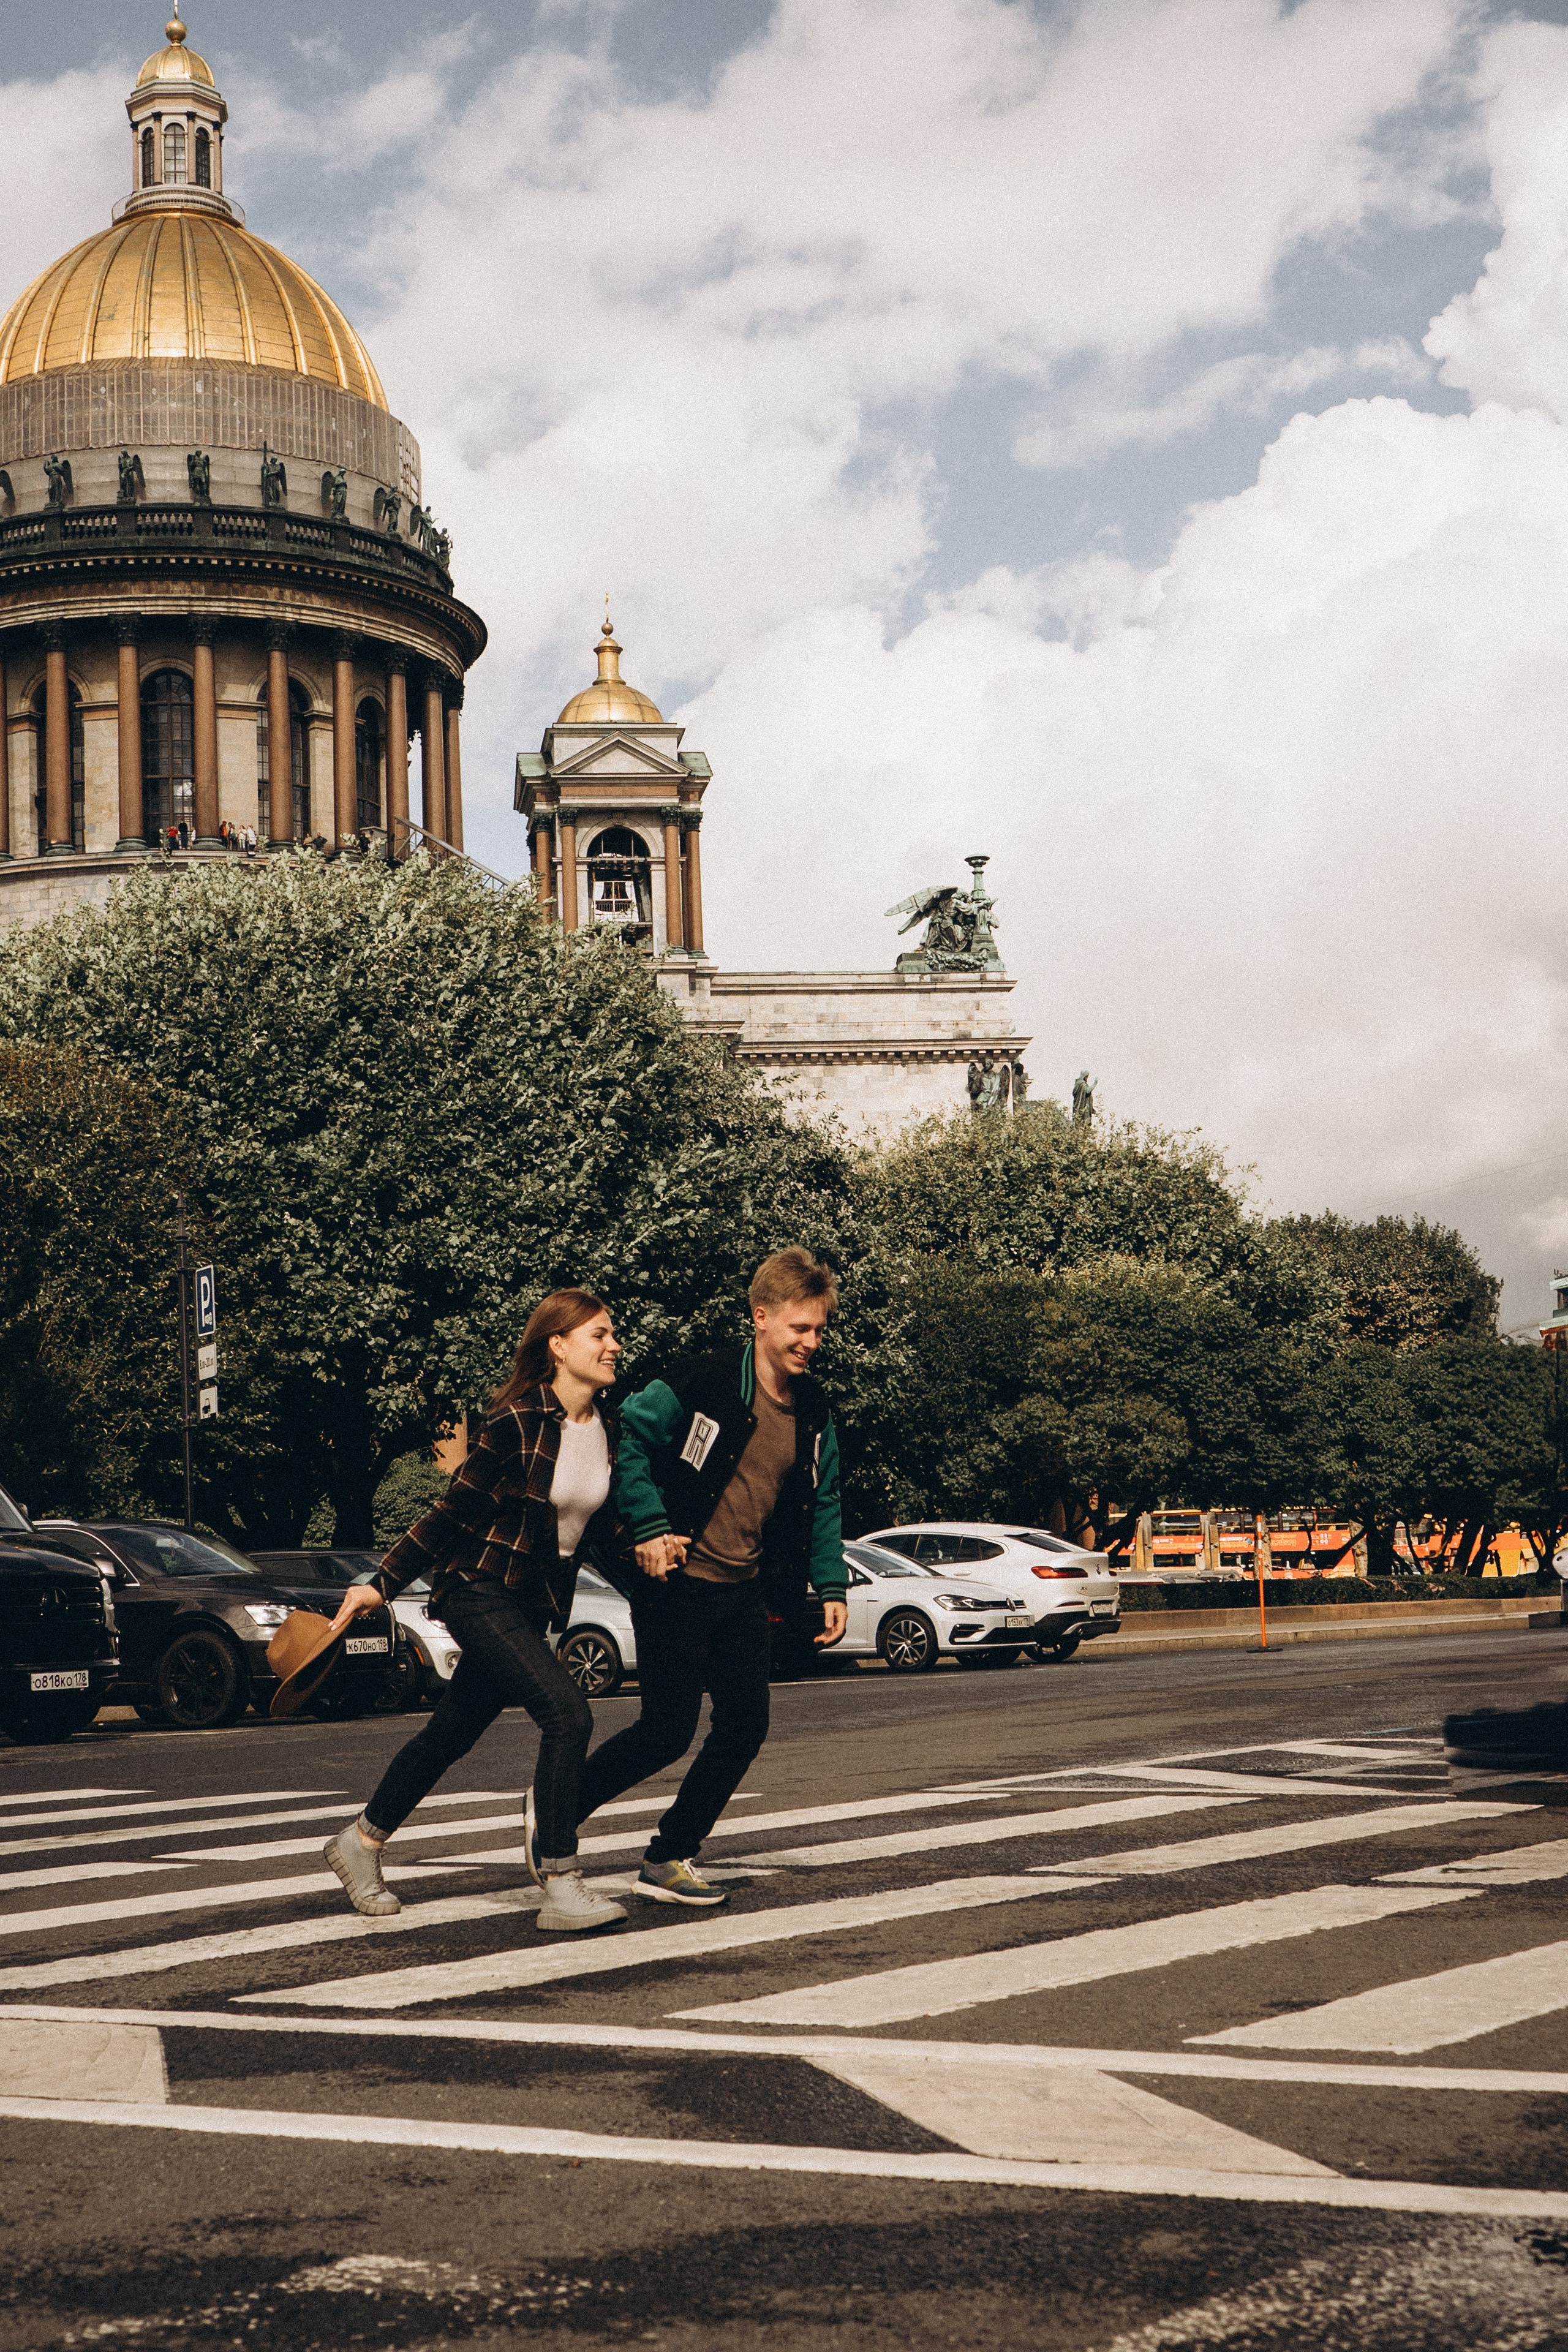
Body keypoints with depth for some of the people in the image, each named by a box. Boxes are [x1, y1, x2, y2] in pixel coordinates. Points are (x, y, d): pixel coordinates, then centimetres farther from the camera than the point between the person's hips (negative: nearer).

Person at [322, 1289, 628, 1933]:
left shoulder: (610, 1428, 2)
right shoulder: (517, 1421, -18)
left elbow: (602, 1525, 14)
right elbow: (452, 1512, -11)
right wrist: (383, 1585, -9)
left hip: (537, 1602, 7)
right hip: (479, 1590, -7)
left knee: (454, 1733, 17)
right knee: (568, 1713, -21)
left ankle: (361, 1842, 36)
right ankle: (560, 1886, -17)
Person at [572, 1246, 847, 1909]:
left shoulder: (813, 1412, 6)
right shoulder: (706, 1382, -15)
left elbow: (822, 1504, 16)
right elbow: (628, 1439, -12)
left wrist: (832, 1587, 10)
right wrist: (649, 1528, -18)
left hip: (743, 1591, 7)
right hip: (677, 1584, -7)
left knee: (744, 1728, 2)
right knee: (668, 1730, -6)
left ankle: (670, 1860, 16)